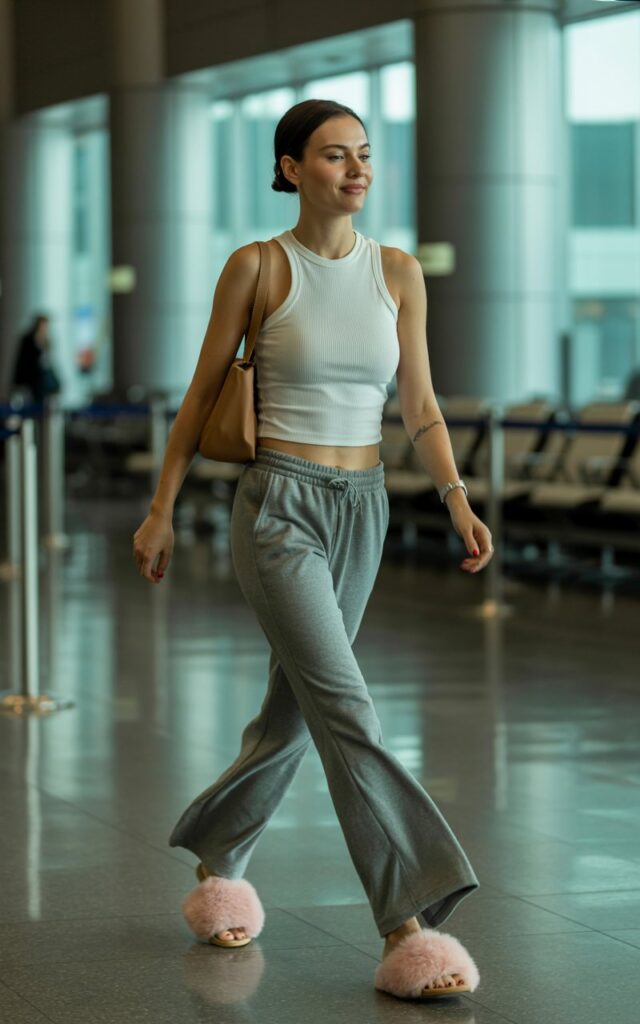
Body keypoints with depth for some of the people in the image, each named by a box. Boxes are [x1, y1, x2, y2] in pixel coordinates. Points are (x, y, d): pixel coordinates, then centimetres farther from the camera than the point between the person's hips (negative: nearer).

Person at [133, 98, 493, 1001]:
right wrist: (161, 508, 3)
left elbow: (420, 408, 5)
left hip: (360, 511, 5)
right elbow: (203, 392, 2)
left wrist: (459, 501, -9)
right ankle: (406, 926, -18)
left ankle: (216, 858, 39)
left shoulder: (398, 273, 4)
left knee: (294, 710, 15)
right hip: (277, 509, -5)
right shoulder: (257, 267, -6)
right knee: (347, 712, -16)